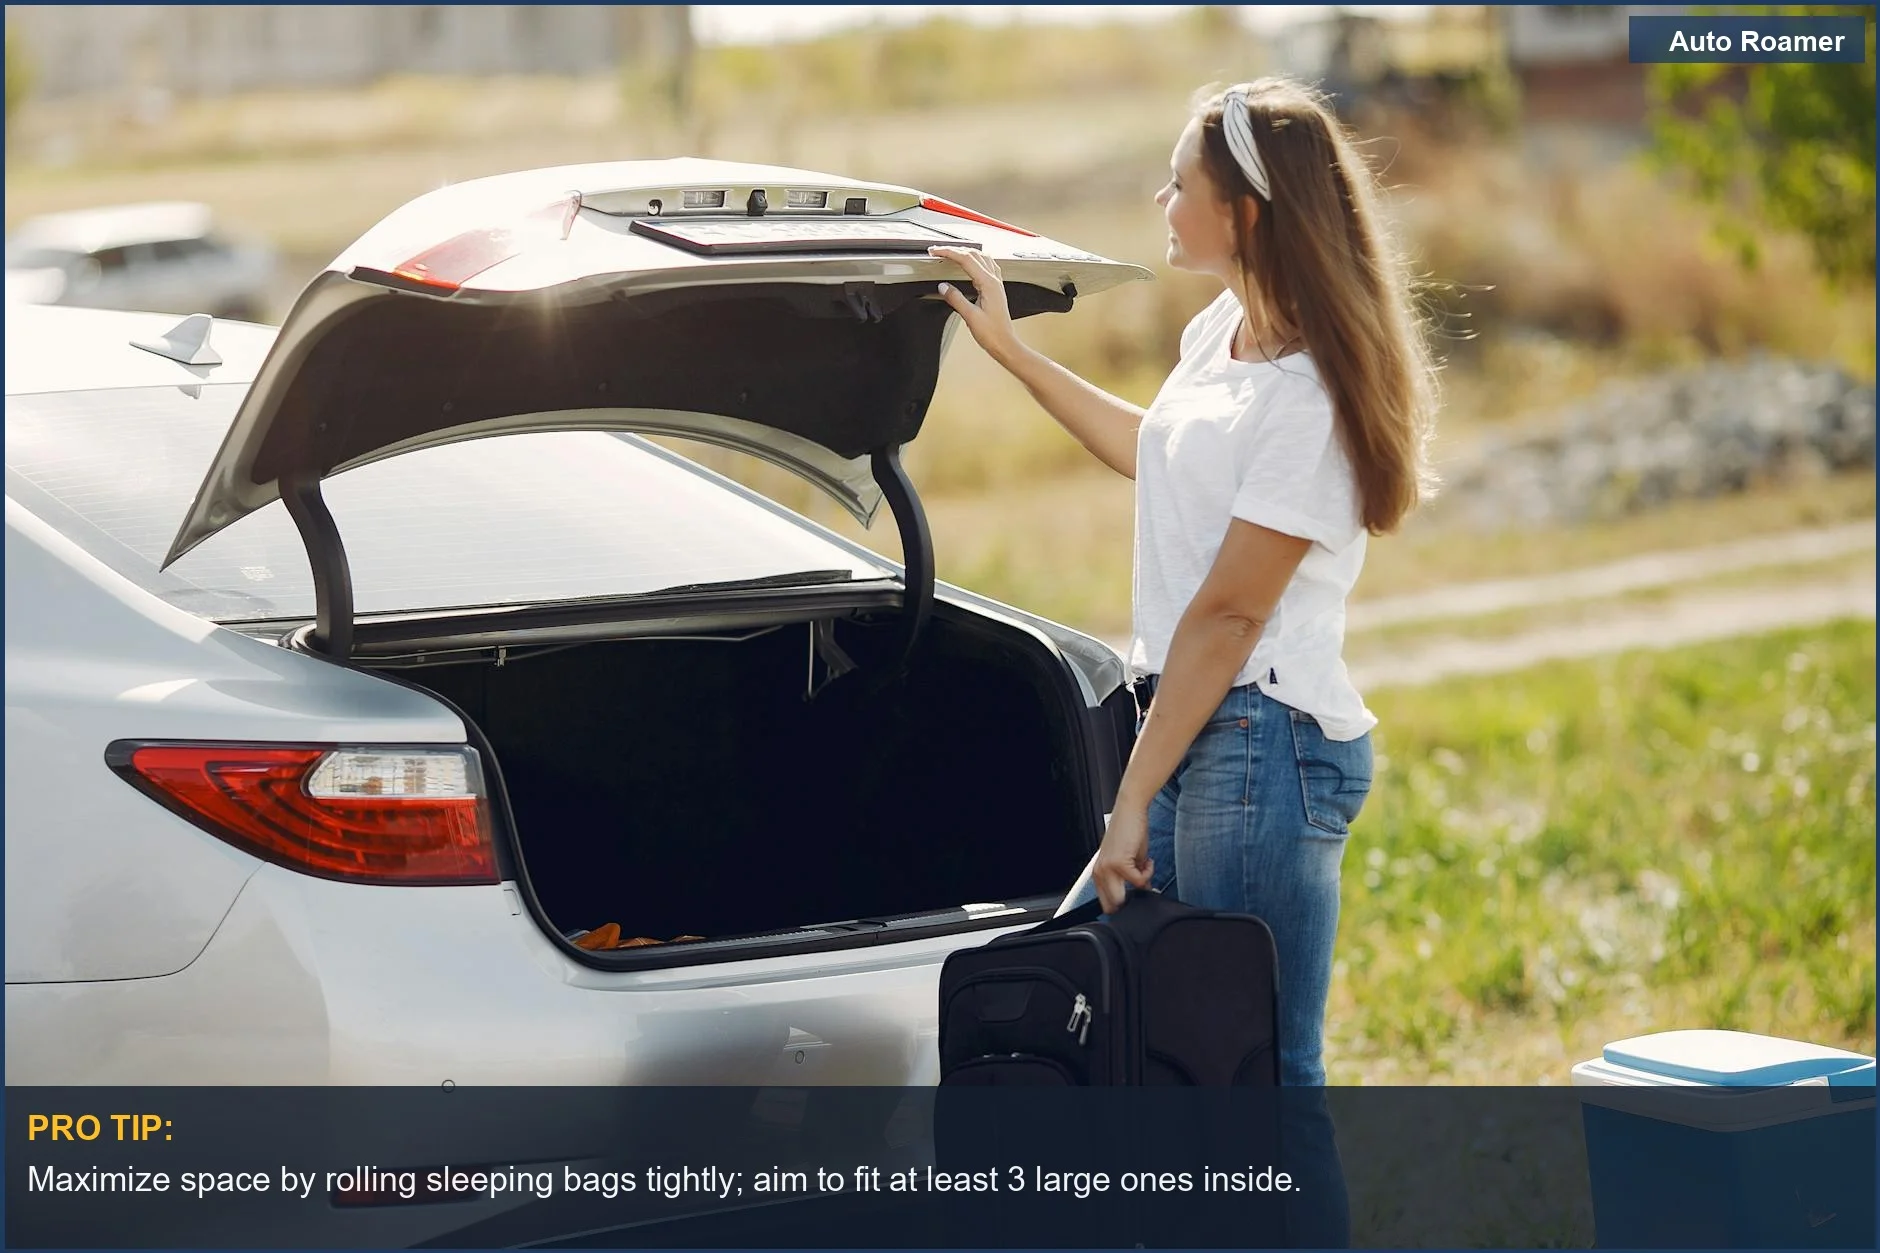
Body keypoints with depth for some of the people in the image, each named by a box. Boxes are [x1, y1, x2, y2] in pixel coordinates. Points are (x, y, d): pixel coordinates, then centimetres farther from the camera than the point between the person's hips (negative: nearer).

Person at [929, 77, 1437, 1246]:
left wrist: (1133, 804, -15)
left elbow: (1226, 620, -17)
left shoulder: (1306, 398, -17)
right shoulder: (1220, 334, 10)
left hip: (1266, 743, -10)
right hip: (1194, 728, 10)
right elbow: (1156, 454, 33)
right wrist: (1011, 349, 37)